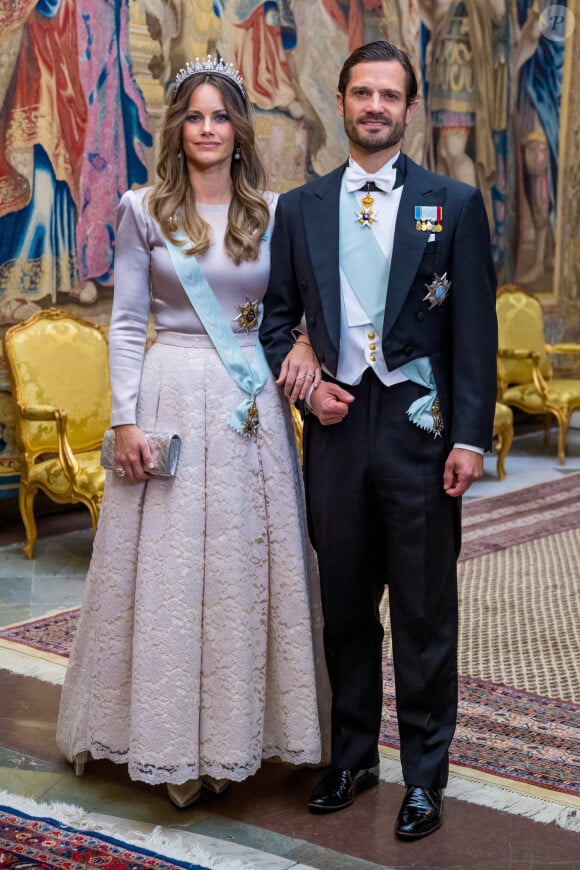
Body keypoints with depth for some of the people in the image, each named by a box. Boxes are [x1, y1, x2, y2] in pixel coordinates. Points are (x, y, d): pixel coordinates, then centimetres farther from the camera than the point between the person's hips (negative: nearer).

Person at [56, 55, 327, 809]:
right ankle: (176, 746, 16)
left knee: (247, 568, 6)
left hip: (252, 403, 2)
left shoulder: (272, 212, 8)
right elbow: (127, 322, -1)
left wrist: (300, 351, -8)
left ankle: (235, 735, 21)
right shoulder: (145, 210, 2)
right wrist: (125, 419, -8)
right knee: (168, 570, 1)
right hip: (171, 397, -2)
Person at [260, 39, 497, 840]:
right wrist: (302, 381, -5)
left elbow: (475, 329, -3)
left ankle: (425, 774, 22)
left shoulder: (454, 203, 1)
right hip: (336, 424, 3)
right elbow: (277, 317, 13)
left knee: (425, 613, 6)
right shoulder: (300, 208, 8)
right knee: (345, 606, 14)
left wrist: (469, 437, -9)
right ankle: (352, 756, 30)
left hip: (419, 427, -2)